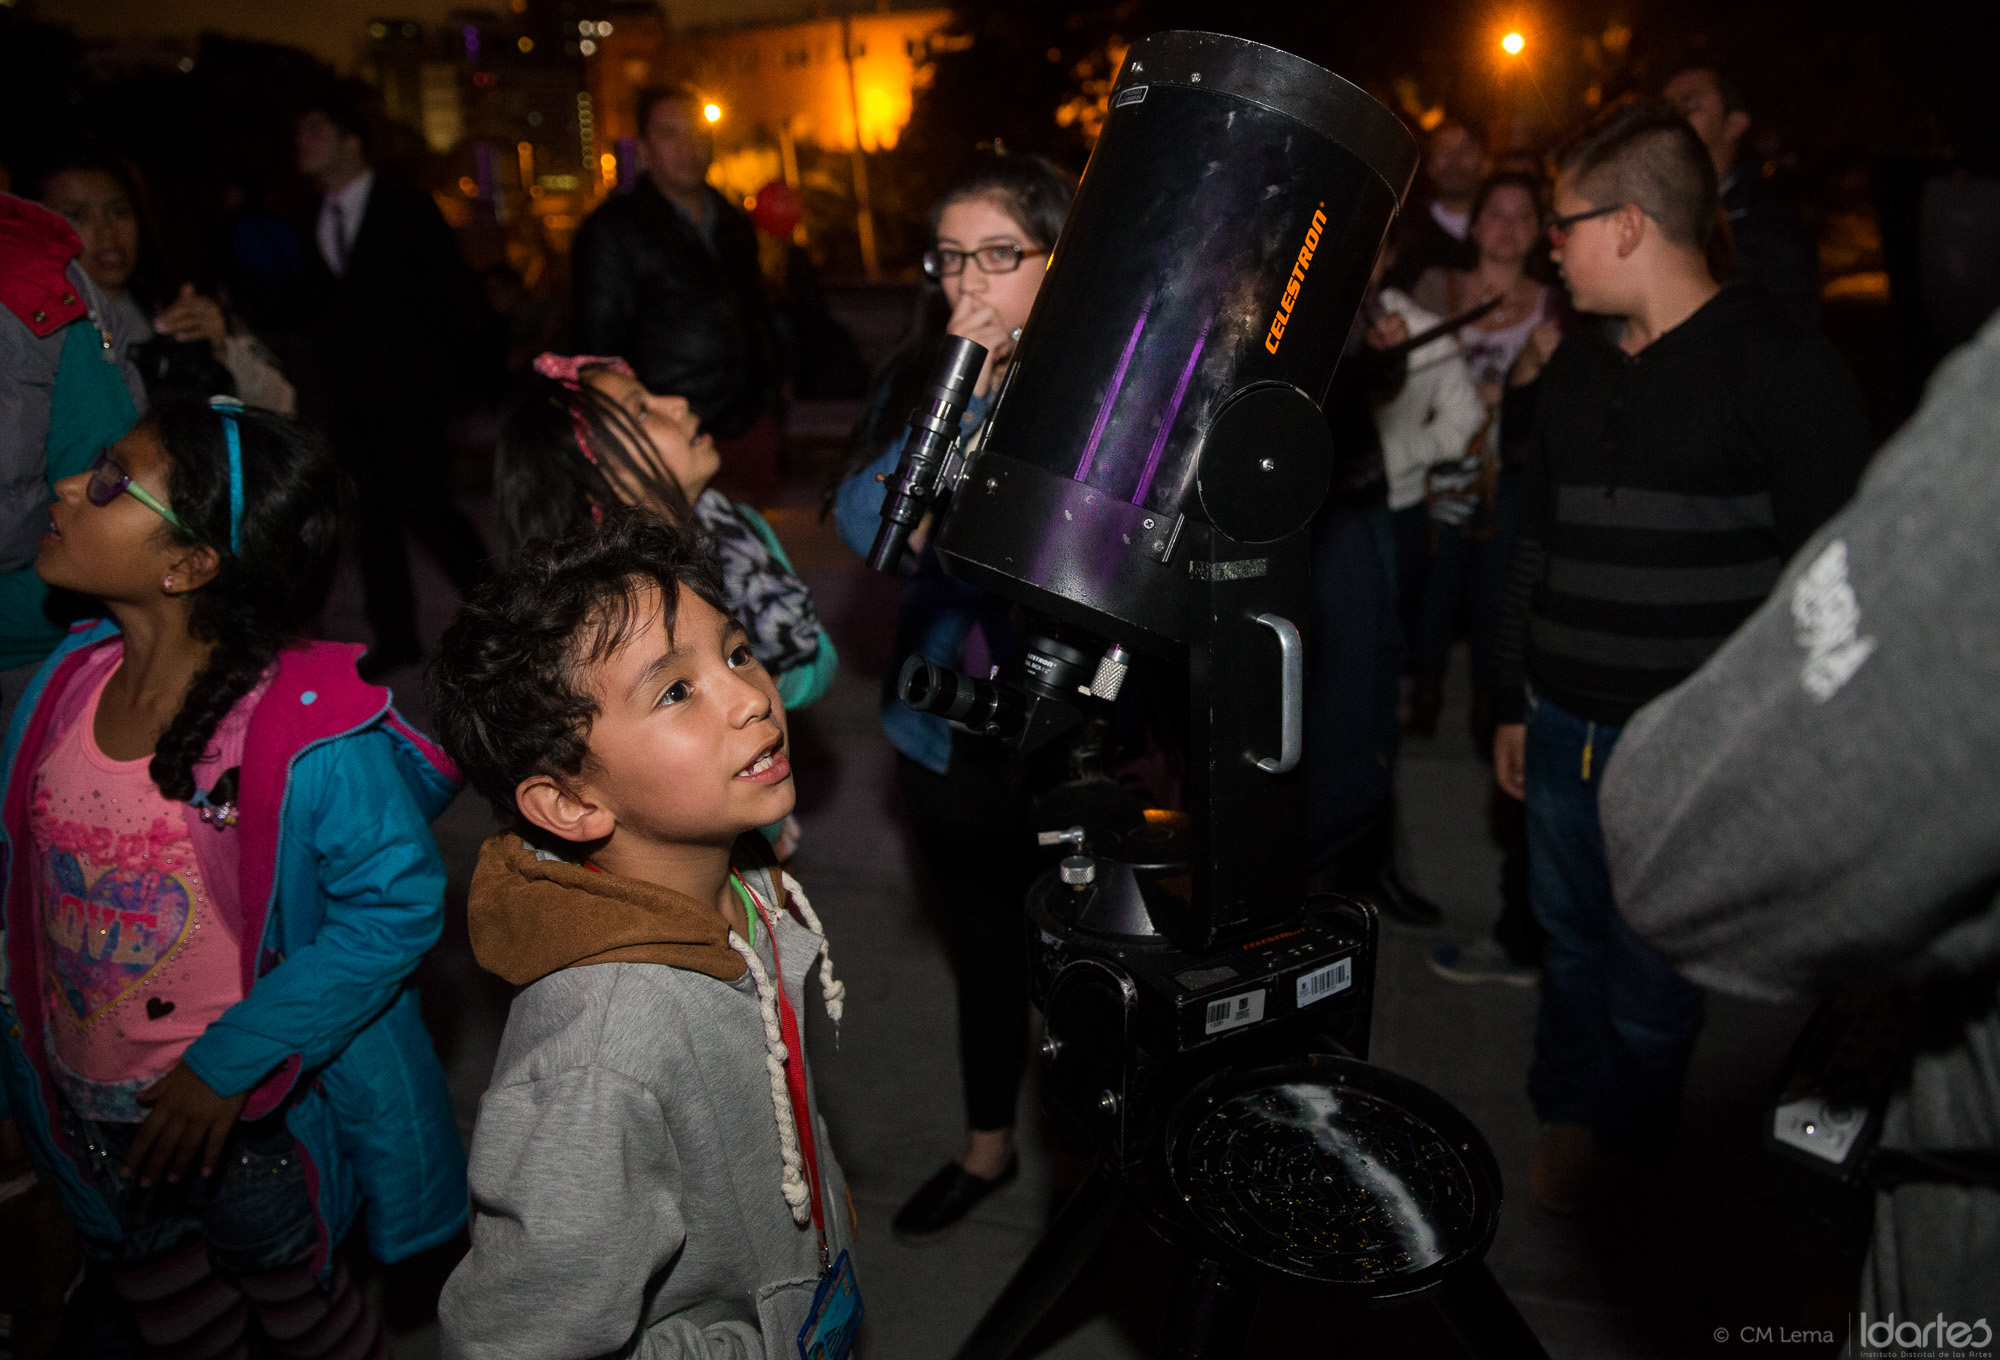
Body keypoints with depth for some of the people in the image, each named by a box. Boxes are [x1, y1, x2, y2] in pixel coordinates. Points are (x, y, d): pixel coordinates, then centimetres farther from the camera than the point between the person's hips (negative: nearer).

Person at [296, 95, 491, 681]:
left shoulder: (407, 209, 0)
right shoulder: (310, 225, 14)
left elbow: (457, 295, -1)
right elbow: (317, 307, 15)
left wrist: (447, 375, -7)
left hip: (408, 394, -5)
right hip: (348, 404, 5)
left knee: (427, 509, -11)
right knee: (371, 518, 6)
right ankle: (395, 635, 15)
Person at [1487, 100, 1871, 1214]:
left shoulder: (1784, 367, -7)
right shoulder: (1578, 369, 12)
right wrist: (1515, 702, 17)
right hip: (1564, 727, 5)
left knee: (1653, 974, 8)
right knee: (1570, 941, 15)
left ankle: (1628, 1146, 32)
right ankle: (1568, 1112, 37)